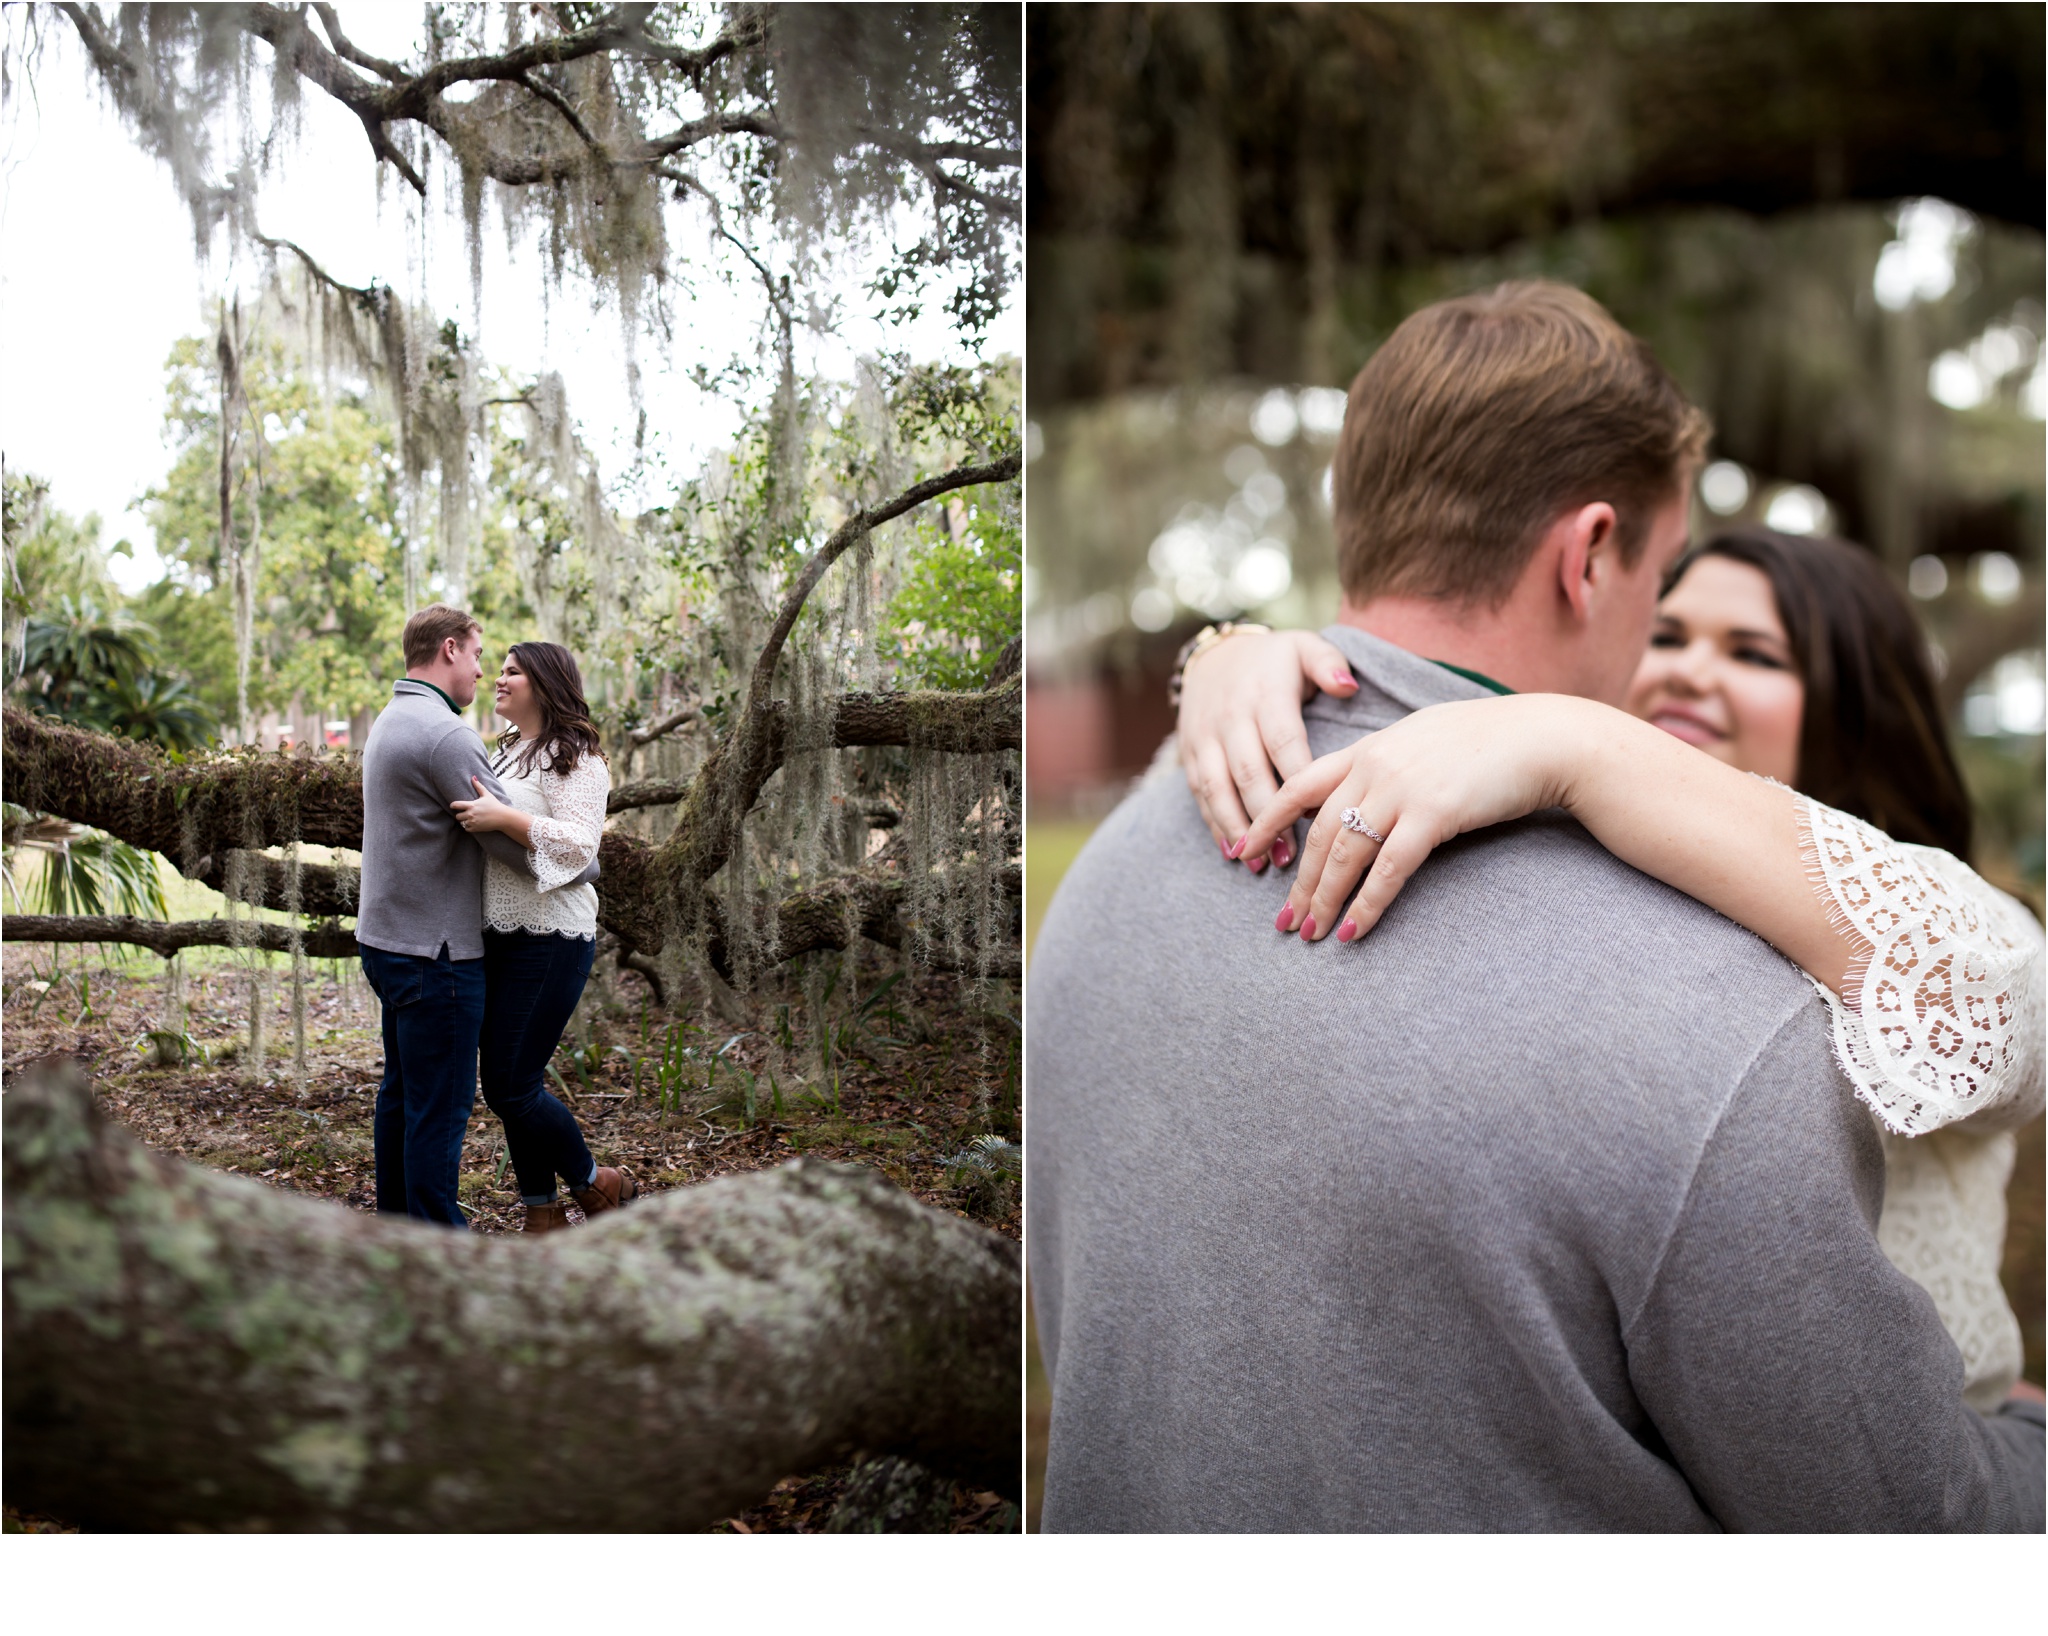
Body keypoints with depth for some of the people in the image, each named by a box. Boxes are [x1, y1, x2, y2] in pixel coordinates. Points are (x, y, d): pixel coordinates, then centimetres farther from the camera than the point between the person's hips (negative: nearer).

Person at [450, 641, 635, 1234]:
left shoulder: (576, 757, -10)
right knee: (505, 1084, 10)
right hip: (499, 938, 9)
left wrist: (506, 818, -28)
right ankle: (542, 1215, 22)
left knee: (512, 1088, -7)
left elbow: (579, 844, -22)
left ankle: (597, 1185, 15)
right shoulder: (504, 752, 18)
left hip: (548, 941, -9)